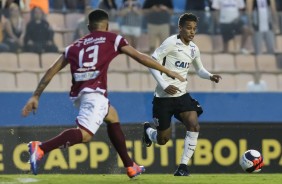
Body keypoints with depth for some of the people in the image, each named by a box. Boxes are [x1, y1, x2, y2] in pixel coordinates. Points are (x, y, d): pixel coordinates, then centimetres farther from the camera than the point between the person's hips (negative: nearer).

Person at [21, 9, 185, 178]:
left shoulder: (75, 46, 25)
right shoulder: (112, 39, 15)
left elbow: (51, 71, 18)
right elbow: (140, 58, 14)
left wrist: (36, 96, 19)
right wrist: (167, 72, 21)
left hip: (77, 93, 7)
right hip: (94, 92, -7)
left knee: (112, 117, 29)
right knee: (84, 135, -20)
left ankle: (130, 166, 29)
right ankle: (40, 148, -40)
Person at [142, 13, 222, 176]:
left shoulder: (194, 49, 7)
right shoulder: (171, 43, -13)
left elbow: (199, 69, 23)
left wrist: (210, 76, 0)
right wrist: (164, 85, -21)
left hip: (182, 94, 5)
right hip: (164, 96, -5)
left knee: (194, 126, -18)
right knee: (163, 140, 3)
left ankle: (184, 165, -9)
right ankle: (148, 130, 39)